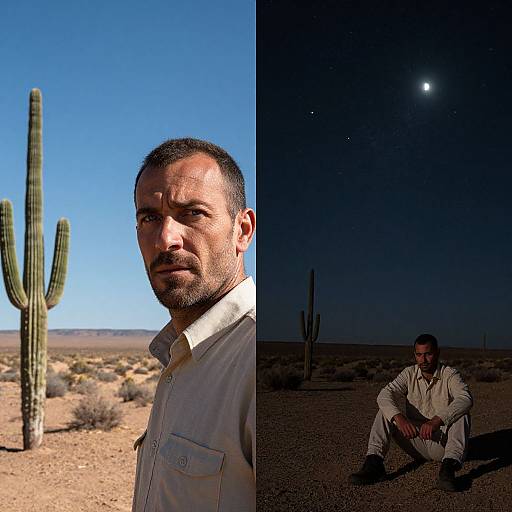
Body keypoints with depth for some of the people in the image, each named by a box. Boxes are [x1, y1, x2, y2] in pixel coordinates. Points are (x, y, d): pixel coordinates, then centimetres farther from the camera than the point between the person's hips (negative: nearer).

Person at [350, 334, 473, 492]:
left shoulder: (450, 375, -7)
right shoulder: (409, 374, 0)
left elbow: (466, 399, -28)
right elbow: (384, 395, -16)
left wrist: (437, 420, -43)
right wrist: (399, 418, -36)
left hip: (442, 443, -2)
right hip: (415, 442, 3)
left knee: (461, 415, -28)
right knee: (386, 412, -15)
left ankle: (449, 466, -44)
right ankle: (374, 464, -28)